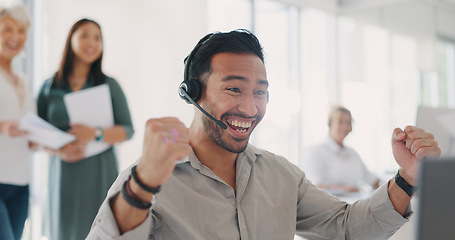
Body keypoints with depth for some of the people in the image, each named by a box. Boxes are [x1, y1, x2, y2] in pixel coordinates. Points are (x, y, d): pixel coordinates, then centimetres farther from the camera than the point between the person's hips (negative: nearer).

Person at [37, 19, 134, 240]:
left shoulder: (109, 85, 6)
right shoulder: (49, 87, 9)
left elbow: (128, 130, 2)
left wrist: (96, 134, -16)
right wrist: (59, 151, -10)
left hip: (99, 172, -1)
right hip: (62, 172, 1)